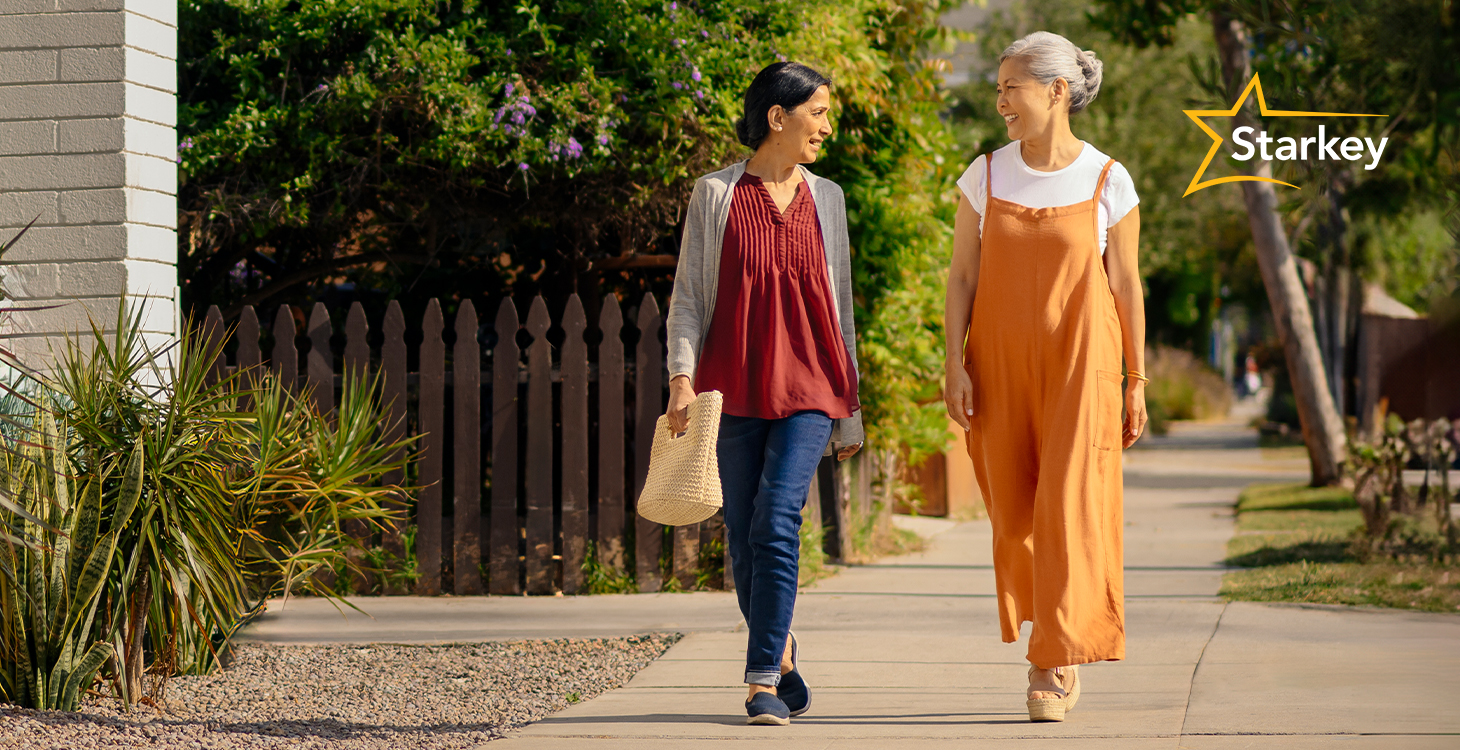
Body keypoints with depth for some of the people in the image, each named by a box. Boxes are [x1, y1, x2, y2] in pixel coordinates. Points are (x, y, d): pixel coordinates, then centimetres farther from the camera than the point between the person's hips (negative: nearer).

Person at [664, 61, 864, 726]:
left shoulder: (824, 198, 11)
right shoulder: (715, 195, 3)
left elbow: (839, 305, 15)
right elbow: (687, 297, 3)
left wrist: (851, 410, 14)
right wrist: (681, 377, -11)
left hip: (806, 392, 0)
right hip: (732, 391, 0)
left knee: (775, 526, -15)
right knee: (743, 540, 4)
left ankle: (763, 681, -12)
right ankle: (781, 655, 26)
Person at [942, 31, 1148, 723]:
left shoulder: (1107, 181, -3)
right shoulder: (986, 174, 2)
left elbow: (1126, 285, 1)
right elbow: (962, 276, 4)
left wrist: (1137, 383, 0)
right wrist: (953, 365, -6)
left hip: (1080, 362, -3)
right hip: (1000, 365, 3)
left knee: (1068, 507, -11)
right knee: (1017, 516, 6)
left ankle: (1055, 665, -5)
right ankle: (1063, 646, 27)